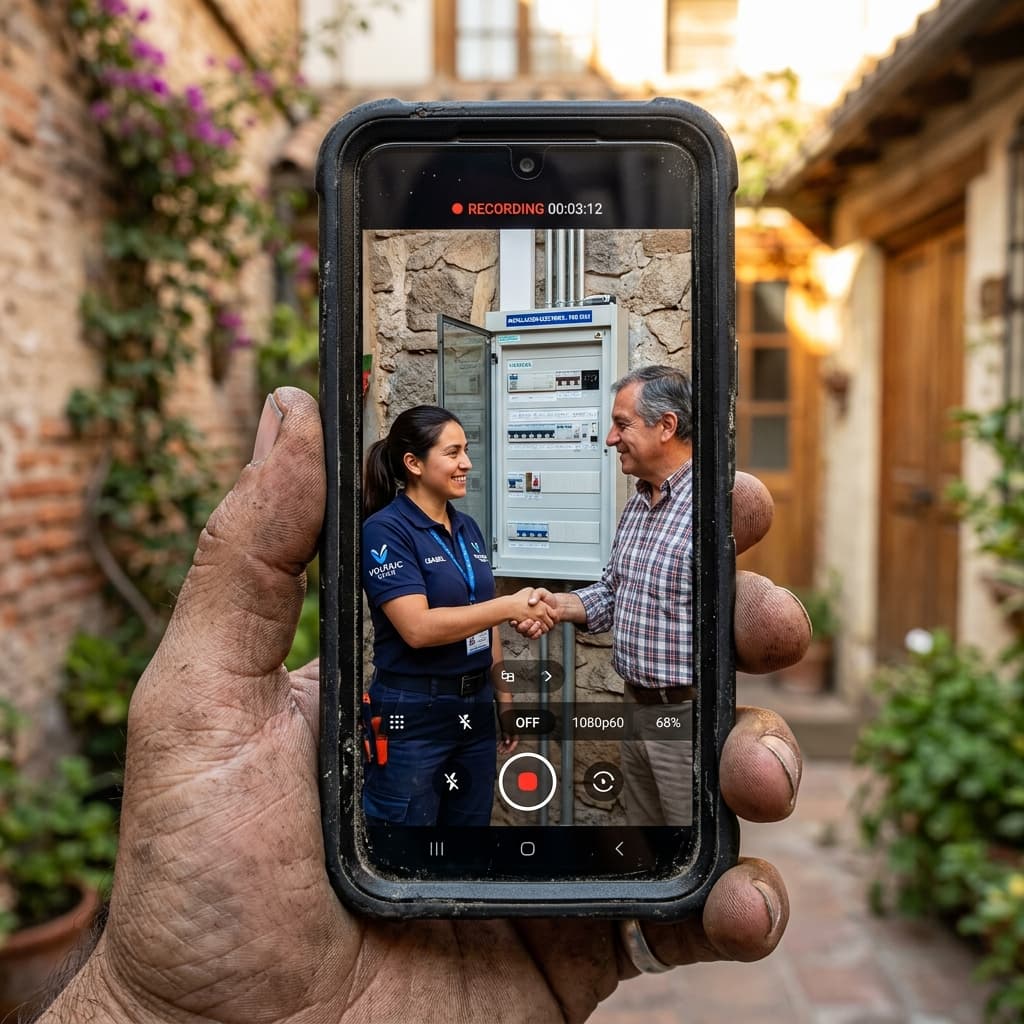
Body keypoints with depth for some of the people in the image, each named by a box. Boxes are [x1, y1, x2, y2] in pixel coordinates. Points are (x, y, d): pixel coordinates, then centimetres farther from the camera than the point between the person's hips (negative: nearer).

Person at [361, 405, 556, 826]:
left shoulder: (468, 529, 10)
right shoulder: (385, 530, -13)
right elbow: (418, 628, -23)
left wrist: (503, 696, 15)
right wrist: (511, 606, -25)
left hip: (474, 709, 7)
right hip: (412, 717, -7)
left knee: (472, 819, 15)